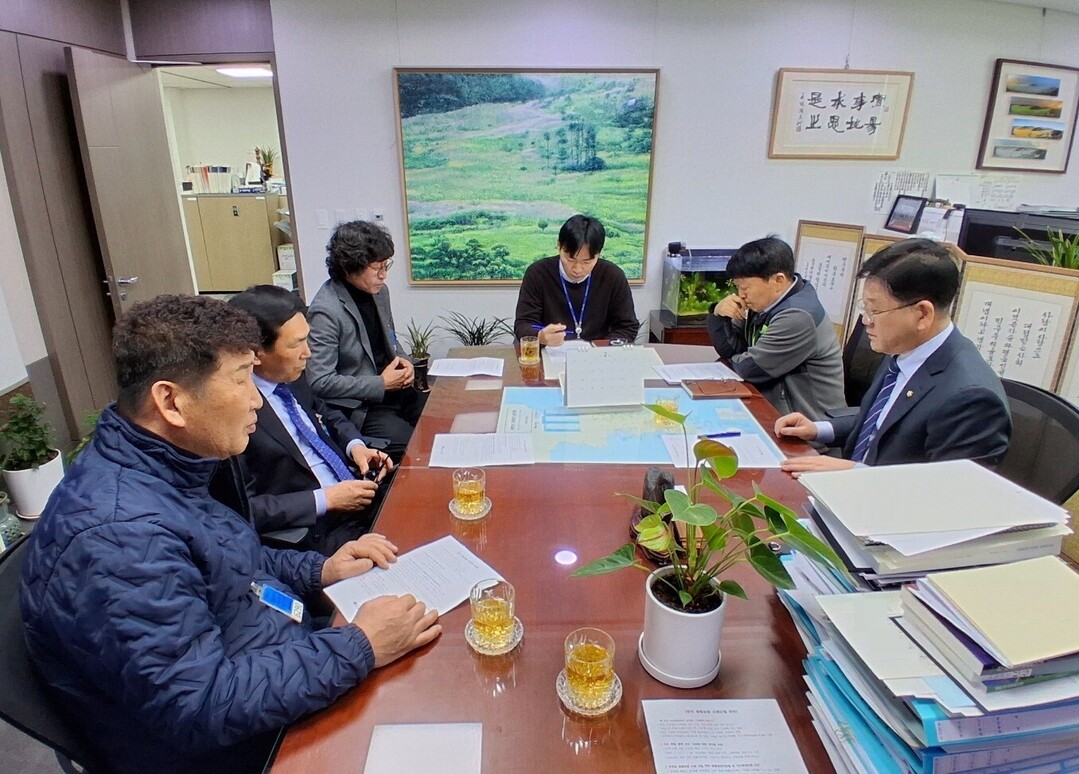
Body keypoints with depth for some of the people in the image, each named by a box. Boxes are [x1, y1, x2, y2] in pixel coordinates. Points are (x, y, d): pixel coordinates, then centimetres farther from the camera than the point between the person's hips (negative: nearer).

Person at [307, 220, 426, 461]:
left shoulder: (379, 291, 4)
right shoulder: (326, 311, -20)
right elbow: (320, 382, -20)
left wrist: (402, 361, -2)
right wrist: (381, 385, -18)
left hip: (392, 390, 8)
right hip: (358, 407, -8)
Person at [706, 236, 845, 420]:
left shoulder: (798, 317, -23)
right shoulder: (766, 304, 4)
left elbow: (749, 368, -22)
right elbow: (730, 350, 8)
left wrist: (735, 359, -1)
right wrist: (719, 315, -8)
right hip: (776, 408, 8)